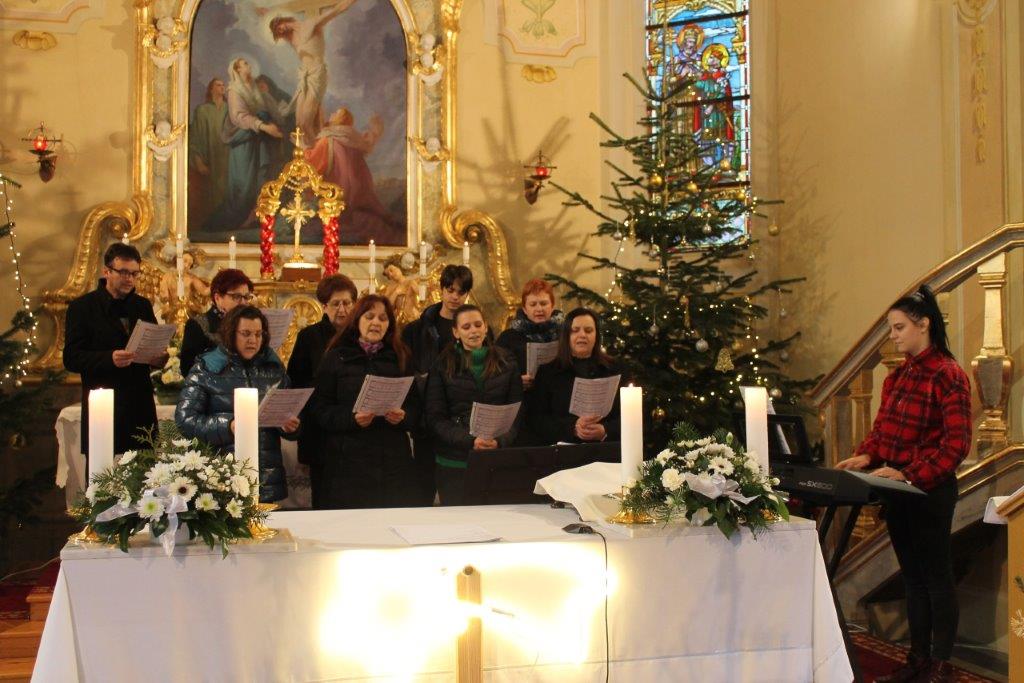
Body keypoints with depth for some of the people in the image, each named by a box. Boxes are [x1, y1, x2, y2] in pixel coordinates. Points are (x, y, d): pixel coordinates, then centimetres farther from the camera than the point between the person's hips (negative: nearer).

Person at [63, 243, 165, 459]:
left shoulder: (143, 306, 15)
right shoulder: (82, 307, 0)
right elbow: (71, 359, -7)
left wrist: (159, 358, -4)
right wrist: (109, 359, -23)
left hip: (141, 408, 4)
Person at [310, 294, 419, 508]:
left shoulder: (399, 358, 14)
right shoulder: (336, 357, 5)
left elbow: (415, 406, 11)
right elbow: (320, 408, -1)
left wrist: (403, 416, -10)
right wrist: (351, 418, -17)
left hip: (394, 460, 3)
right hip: (348, 460, -2)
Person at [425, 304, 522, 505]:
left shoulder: (506, 363, 7)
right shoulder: (443, 366, 3)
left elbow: (517, 412, 5)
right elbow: (436, 418, -2)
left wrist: (500, 441, -14)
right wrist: (470, 441, -16)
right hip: (454, 463, -1)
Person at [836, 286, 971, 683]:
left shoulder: (948, 376, -14)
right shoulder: (898, 376, 9)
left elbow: (956, 444, -17)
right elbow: (882, 427, 15)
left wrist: (911, 475, -22)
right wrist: (865, 456, -4)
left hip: (931, 489, -7)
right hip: (898, 489, 8)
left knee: (936, 576, 4)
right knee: (912, 576, 14)